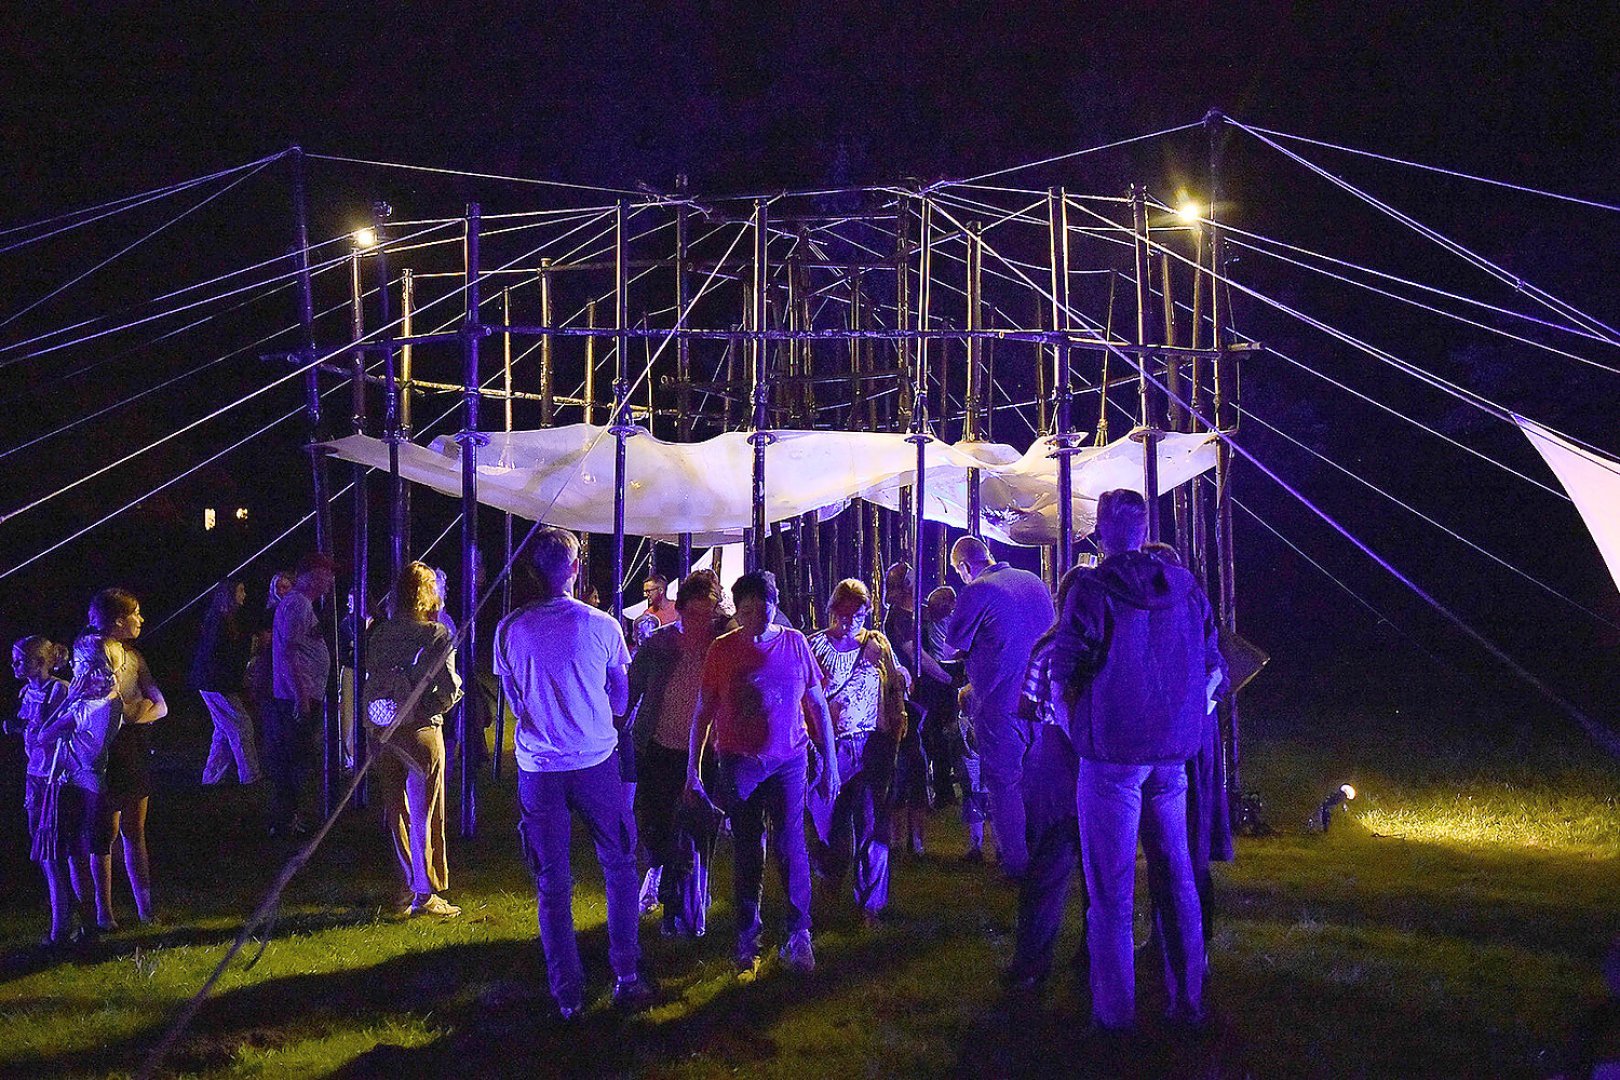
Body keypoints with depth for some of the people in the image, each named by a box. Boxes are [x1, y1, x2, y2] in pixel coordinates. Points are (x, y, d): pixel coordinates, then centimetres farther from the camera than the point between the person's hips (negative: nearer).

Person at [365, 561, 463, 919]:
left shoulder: (379, 633, 3)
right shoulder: (436, 634, -10)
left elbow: (372, 679, 4)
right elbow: (449, 690, -13)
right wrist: (433, 709, 4)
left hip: (382, 731, 4)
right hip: (420, 729, -4)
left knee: (396, 811, 14)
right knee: (423, 813, 4)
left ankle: (406, 889, 20)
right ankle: (424, 893, 7)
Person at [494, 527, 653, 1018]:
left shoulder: (510, 629, -5)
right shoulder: (603, 627, -7)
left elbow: (514, 699, 9)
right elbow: (622, 698, 6)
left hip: (538, 768, 1)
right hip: (597, 760, -1)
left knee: (552, 884, 7)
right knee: (619, 868, 14)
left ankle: (568, 994, 9)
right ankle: (626, 977, 14)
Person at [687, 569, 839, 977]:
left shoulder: (795, 643, 1)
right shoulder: (722, 650, 0)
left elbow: (818, 706, 8)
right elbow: (703, 713, 5)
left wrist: (830, 764, 7)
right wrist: (693, 771, 3)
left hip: (788, 760, 0)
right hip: (738, 763, 0)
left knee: (790, 846, -6)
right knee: (747, 852, 5)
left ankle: (799, 935, 5)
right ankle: (747, 941, 14)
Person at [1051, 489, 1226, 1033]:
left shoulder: (1090, 591, -10)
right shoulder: (1184, 586, 6)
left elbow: (1064, 680, -10)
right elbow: (1213, 669, 13)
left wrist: (1078, 736, 5)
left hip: (1111, 756, -5)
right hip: (1172, 755, 5)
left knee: (1111, 885, 1)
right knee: (1176, 875, 13)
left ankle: (1115, 1009, 4)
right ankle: (1187, 1000, 17)